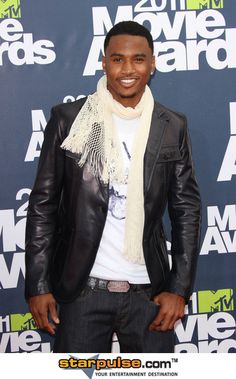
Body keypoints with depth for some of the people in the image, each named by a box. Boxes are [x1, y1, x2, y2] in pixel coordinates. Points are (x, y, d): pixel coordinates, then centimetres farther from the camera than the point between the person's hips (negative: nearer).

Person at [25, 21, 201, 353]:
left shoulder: (173, 127, 3)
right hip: (82, 291, -1)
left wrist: (180, 288, -2)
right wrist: (37, 285, -4)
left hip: (149, 292, 2)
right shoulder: (68, 119, -2)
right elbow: (43, 204, 0)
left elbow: (187, 209, 5)